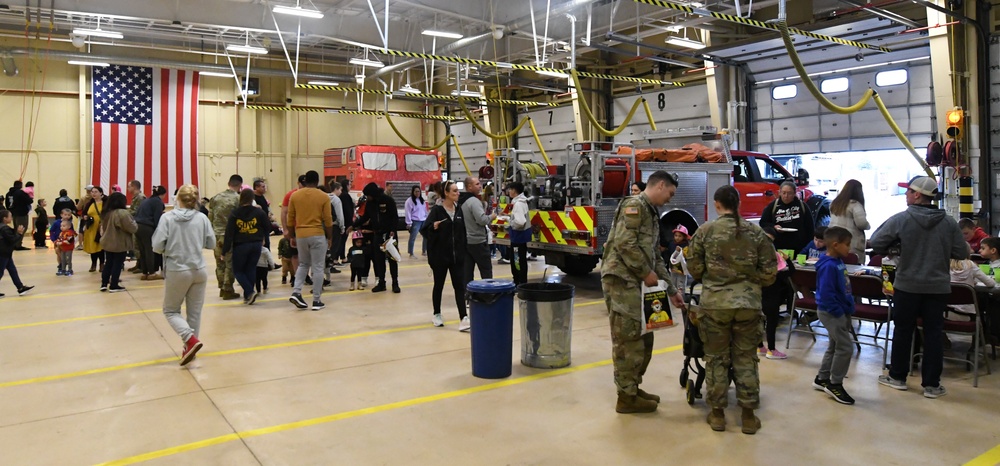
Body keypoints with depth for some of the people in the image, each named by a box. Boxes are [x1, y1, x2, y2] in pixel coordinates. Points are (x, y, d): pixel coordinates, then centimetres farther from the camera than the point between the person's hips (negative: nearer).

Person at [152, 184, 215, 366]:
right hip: (199, 271, 2)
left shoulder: (167, 217, -8)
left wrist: (170, 247, 10)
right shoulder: (202, 218, -2)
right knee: (195, 312, 13)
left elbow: (157, 246, -11)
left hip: (176, 271, -2)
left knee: (170, 310, 14)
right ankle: (190, 348, 20)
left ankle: (191, 340, -7)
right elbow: (211, 244, 4)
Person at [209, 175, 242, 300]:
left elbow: (210, 217, 8)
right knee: (230, 263, 4)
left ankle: (222, 288, 23)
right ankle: (227, 290, 7)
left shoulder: (216, 197, 5)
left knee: (220, 262, 15)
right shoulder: (238, 199, -10)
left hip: (217, 235, 5)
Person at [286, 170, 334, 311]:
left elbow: (290, 218, 7)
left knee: (303, 264, 20)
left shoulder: (294, 195, 4)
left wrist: (292, 236, 17)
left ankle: (296, 293, 3)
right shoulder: (323, 197, -4)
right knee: (317, 268, 2)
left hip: (301, 235, 3)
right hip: (318, 235, -3)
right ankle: (316, 301, 5)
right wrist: (329, 238, 7)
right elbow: (328, 220, -3)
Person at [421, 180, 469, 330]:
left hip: (457, 255, 4)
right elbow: (424, 231, -10)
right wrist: (433, 227, -30)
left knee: (459, 286, -2)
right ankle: (436, 314, 27)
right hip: (440, 255, -4)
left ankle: (463, 319, -5)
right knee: (439, 285, 10)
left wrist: (463, 252, 11)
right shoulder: (437, 210, -9)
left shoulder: (458, 210, 7)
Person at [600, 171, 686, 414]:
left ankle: (633, 388, 26)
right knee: (628, 339, -5)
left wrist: (671, 290, 21)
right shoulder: (635, 205, -8)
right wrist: (647, 272, -12)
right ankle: (627, 397, 4)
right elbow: (625, 243, -21)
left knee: (643, 337, 14)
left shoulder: (650, 214, 23)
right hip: (621, 279, -10)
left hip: (636, 283, 10)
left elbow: (655, 257, 24)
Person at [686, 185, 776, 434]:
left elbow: (694, 267, -1)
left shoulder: (705, 231, -3)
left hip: (715, 302, -1)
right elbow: (769, 272, 2)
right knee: (745, 359, 12)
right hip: (748, 303, 2)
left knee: (716, 358, 10)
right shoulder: (757, 233, 2)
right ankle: (748, 415, 19)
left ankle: (717, 413, 18)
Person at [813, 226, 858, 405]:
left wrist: (848, 310, 15)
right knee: (846, 346, -7)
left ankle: (822, 379, 29)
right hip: (832, 313, -10)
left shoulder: (839, 262, 7)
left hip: (841, 311, 10)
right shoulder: (829, 266, -23)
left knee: (835, 346, 17)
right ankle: (835, 384, 6)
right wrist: (839, 312, -20)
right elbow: (826, 294, -25)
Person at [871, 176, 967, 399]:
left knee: (903, 331, 11)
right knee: (933, 334, 8)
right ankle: (932, 384, 13)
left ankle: (897, 376, 21)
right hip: (938, 287, 2)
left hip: (907, 286, -2)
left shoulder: (899, 219, -12)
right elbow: (962, 253, 1)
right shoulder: (949, 222, -4)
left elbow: (875, 244, -10)